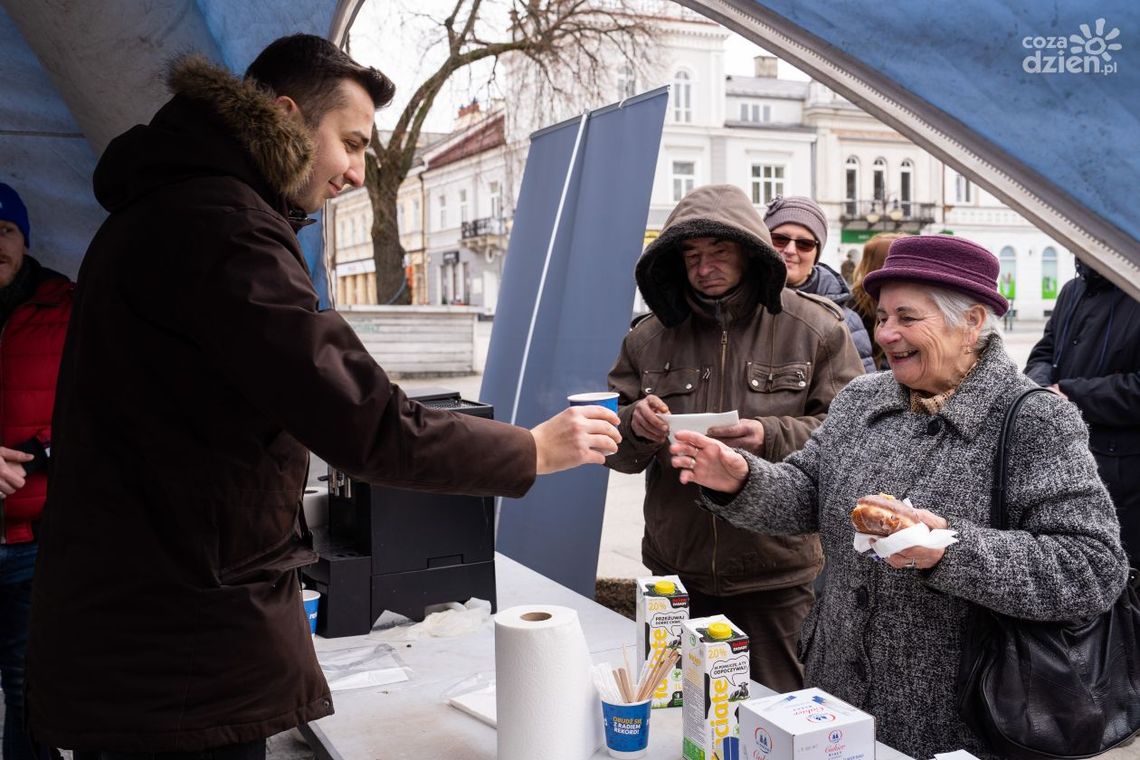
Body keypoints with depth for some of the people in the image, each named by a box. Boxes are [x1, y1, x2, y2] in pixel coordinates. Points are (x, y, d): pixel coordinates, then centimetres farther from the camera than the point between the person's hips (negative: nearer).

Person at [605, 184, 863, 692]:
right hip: (676, 576, 3)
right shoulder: (651, 337, 5)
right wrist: (636, 426, -15)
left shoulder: (816, 329, -2)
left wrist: (772, 438, -24)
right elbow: (613, 447, 8)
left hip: (778, 578, -3)